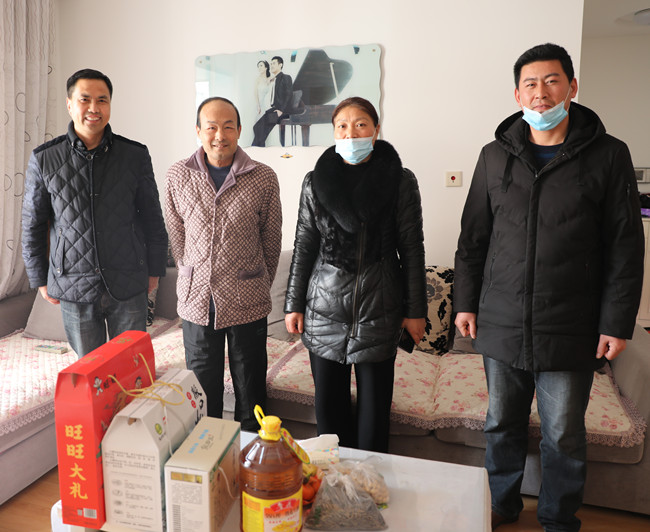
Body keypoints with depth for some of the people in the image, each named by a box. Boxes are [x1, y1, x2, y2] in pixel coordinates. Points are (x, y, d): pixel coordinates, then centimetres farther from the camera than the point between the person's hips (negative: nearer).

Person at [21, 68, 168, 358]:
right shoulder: (44, 159, -3)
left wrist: (155, 269, 6)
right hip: (73, 287, 0)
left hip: (128, 285, 0)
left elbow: (152, 218, 3)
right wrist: (40, 279, 7)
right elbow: (32, 225, 5)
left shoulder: (136, 155, -3)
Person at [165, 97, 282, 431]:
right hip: (196, 301, 2)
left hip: (248, 303, -1)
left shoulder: (263, 178, -5)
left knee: (250, 390, 11)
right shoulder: (178, 175, 0)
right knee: (202, 390, 15)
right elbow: (176, 235, 10)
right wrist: (196, 280, 14)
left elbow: (271, 240, 5)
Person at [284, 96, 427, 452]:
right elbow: (303, 246, 7)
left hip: (378, 308, -1)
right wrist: (293, 304, 6)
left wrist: (415, 310, 1)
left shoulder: (400, 181, -2)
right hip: (324, 306, 2)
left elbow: (412, 249, 1)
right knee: (328, 403, 11)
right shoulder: (315, 182, 3)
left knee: (374, 404, 9)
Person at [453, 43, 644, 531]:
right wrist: (465, 301, 6)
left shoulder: (608, 155, -1)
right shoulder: (495, 156, 6)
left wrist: (617, 322, -6)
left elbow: (625, 246, -2)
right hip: (501, 324, 3)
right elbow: (473, 236, 9)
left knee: (564, 436, 11)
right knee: (502, 423, 16)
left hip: (570, 331, -2)